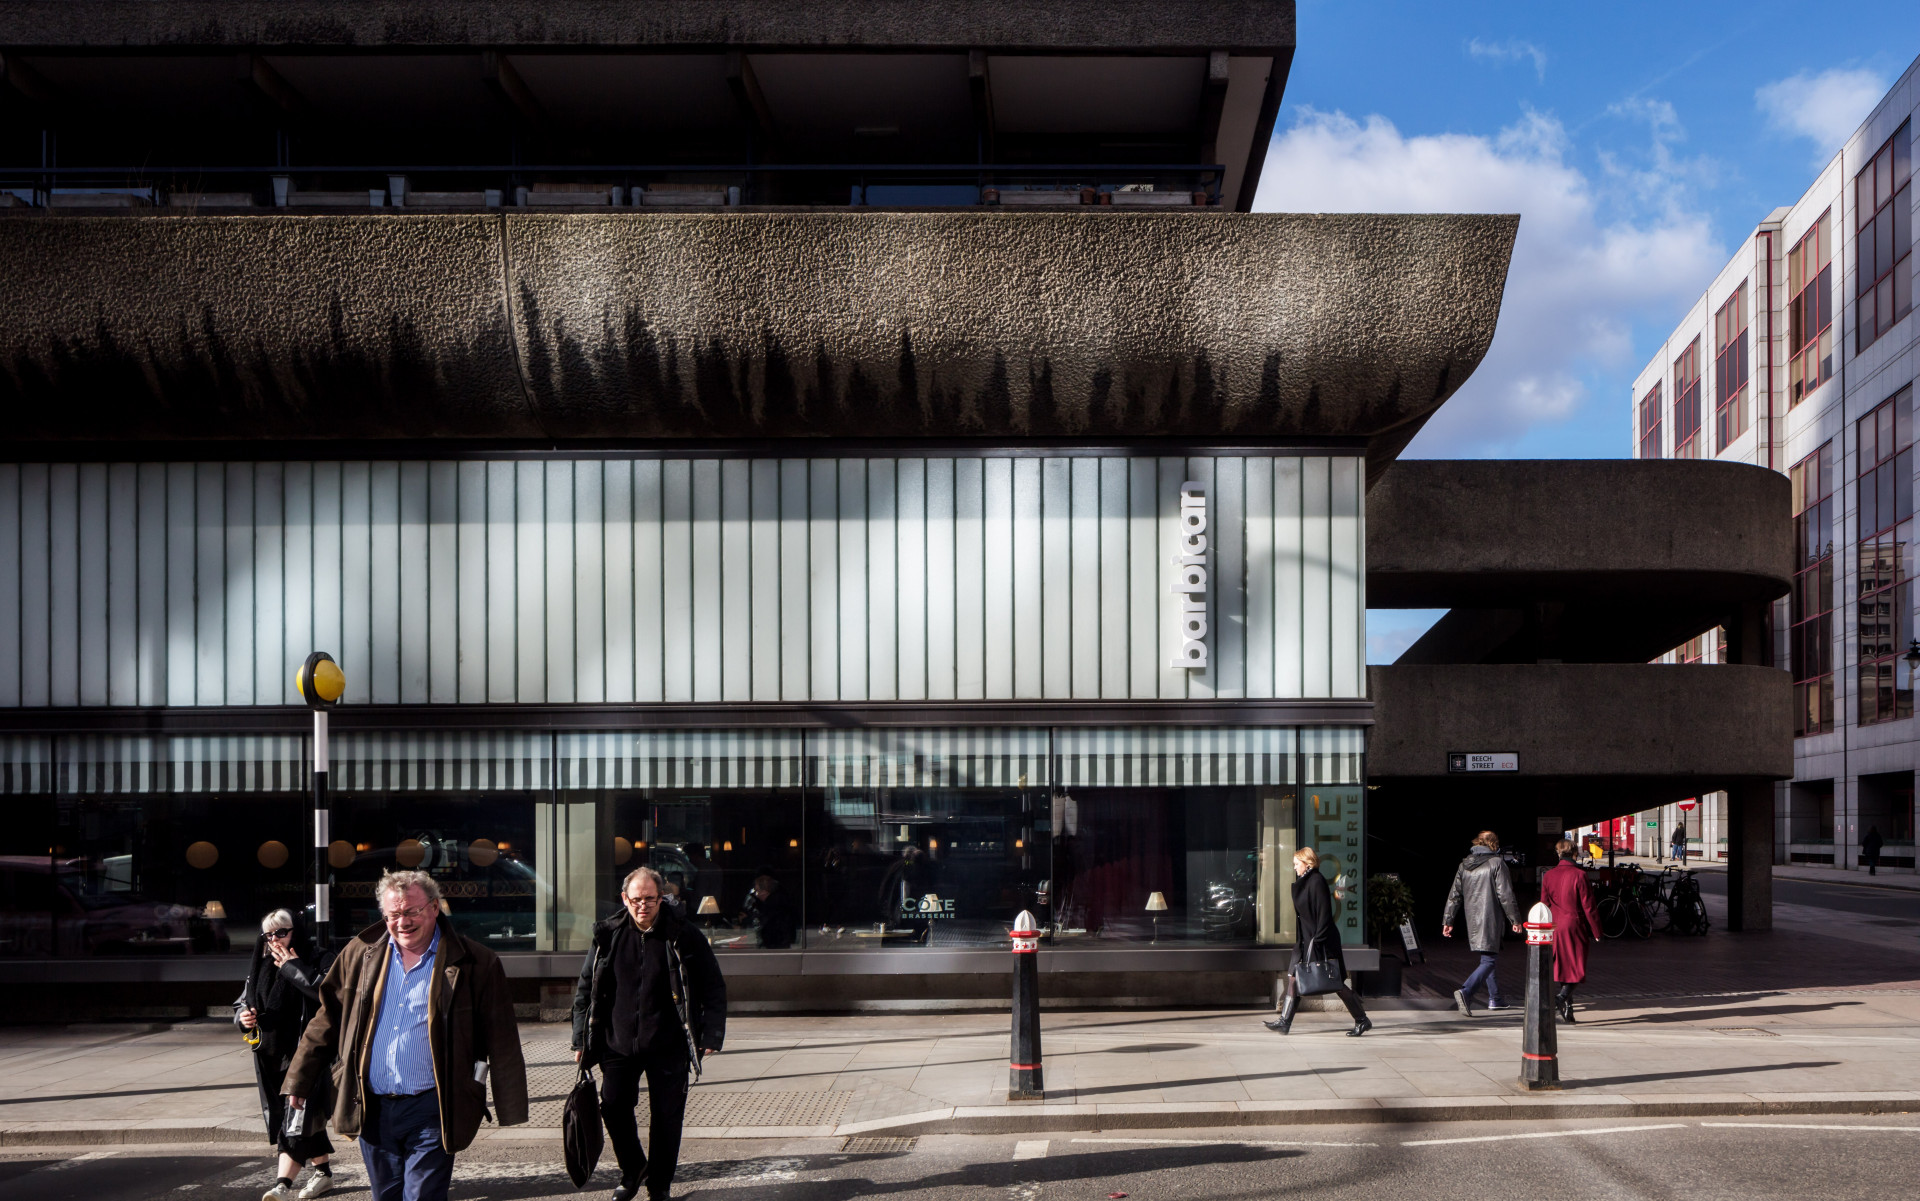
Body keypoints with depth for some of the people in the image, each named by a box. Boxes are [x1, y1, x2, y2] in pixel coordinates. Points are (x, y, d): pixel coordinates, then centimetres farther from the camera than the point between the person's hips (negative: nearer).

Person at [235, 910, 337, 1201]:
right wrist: (242, 1018, -1)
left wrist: (293, 967, -15)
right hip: (269, 1055, 6)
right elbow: (241, 1004, 23)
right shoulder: (259, 967, 14)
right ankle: (323, 1172, 28)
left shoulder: (317, 960, -4)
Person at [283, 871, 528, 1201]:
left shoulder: (475, 964, -6)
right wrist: (300, 1082, 11)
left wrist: (512, 1109, -6)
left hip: (431, 1111, -4)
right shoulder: (361, 954, 6)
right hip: (372, 1109, 4)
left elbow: (502, 1043, -4)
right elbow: (328, 1021, 14)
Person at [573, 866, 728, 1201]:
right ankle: (632, 1168, 29)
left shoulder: (684, 937, -6)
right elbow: (585, 988, 10)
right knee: (613, 1106, 3)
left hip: (668, 1047, -2)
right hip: (618, 1044, 2)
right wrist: (582, 1040, 7)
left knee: (666, 1117, 2)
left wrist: (711, 1036, -8)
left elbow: (714, 988, -1)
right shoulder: (608, 936, 2)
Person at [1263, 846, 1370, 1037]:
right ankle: (1285, 1022, 5)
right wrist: (1301, 941, 19)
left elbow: (1325, 914, -20)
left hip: (1321, 942, -10)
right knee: (1293, 977, 4)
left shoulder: (1317, 882, -15)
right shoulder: (1303, 882, 13)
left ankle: (1362, 1020, 10)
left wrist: (1317, 940, -23)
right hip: (1306, 940, 10)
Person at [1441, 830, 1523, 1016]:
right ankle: (1465, 992, -26)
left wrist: (1448, 921, 12)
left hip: (1471, 920, 7)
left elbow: (1454, 895, 9)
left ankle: (1494, 998, 27)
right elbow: (1505, 895, -10)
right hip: (1489, 920, -7)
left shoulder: (1464, 865, 9)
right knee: (1489, 960, -8)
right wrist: (1515, 919, -2)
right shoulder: (1497, 863, -8)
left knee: (1489, 957, 21)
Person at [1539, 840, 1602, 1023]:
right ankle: (1562, 997, -20)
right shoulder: (1579, 875, -11)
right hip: (1575, 926, -4)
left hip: (1555, 927, 4)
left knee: (1562, 966, 13)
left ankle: (1567, 1008, 16)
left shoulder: (1548, 875, 2)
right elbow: (1588, 906, -9)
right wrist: (1596, 932, -2)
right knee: (1577, 967, 2)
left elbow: (1544, 904, 7)